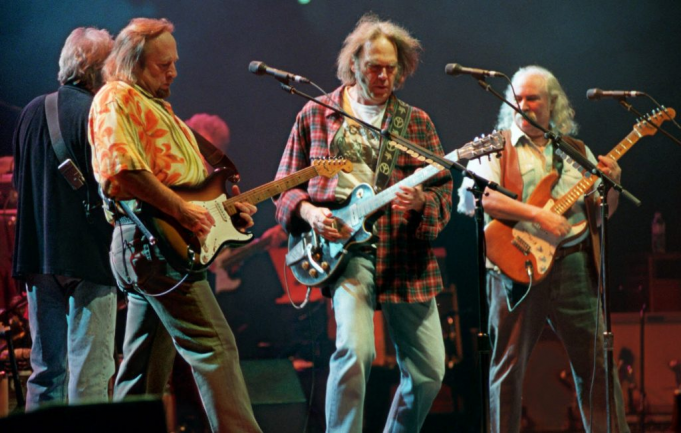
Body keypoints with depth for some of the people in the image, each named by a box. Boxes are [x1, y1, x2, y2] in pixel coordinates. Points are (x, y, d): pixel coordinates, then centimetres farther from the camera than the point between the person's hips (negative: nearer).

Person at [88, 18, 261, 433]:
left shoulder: (155, 104, 25)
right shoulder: (117, 98, -7)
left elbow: (178, 176, 29)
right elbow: (122, 166, -23)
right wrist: (181, 209, -24)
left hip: (150, 248, 11)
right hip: (153, 244, -11)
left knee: (146, 366, 12)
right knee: (215, 347, -14)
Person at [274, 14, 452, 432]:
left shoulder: (417, 122, 11)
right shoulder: (316, 115, 9)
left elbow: (444, 190, 7)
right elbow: (286, 184, 12)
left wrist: (421, 200, -16)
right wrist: (308, 211, -8)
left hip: (405, 252, 3)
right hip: (343, 245, -2)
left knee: (428, 372, 2)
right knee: (355, 351, -26)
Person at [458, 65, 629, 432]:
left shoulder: (578, 152, 17)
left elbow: (603, 212, 18)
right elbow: (481, 196, -13)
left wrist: (612, 183, -3)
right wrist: (537, 215, -20)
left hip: (572, 264, 3)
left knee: (595, 361, 2)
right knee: (509, 365, 0)